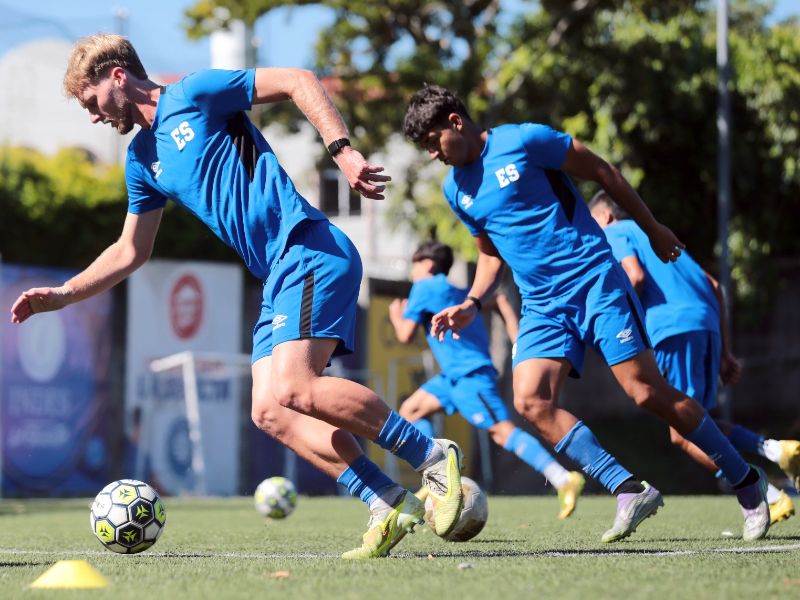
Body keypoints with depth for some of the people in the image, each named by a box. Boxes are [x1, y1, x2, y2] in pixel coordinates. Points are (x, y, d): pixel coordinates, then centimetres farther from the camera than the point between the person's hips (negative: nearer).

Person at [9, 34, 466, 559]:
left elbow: (298, 81, -6)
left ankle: (432, 455, -14)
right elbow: (130, 252, 29)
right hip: (278, 278, 9)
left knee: (293, 390, -24)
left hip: (309, 250, -9)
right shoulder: (142, 160, 22)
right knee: (269, 412, -5)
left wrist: (342, 148, -17)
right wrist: (61, 295, 20)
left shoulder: (193, 95, -1)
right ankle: (390, 505, -7)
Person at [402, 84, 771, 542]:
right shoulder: (456, 190, 11)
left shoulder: (524, 140, -8)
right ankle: (630, 490, -17)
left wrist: (653, 229, 5)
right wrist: (471, 305, 7)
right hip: (542, 306, 6)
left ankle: (747, 481, 4)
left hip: (595, 281, -6)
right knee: (531, 400, -18)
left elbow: (603, 173, -1)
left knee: (648, 393, -11)